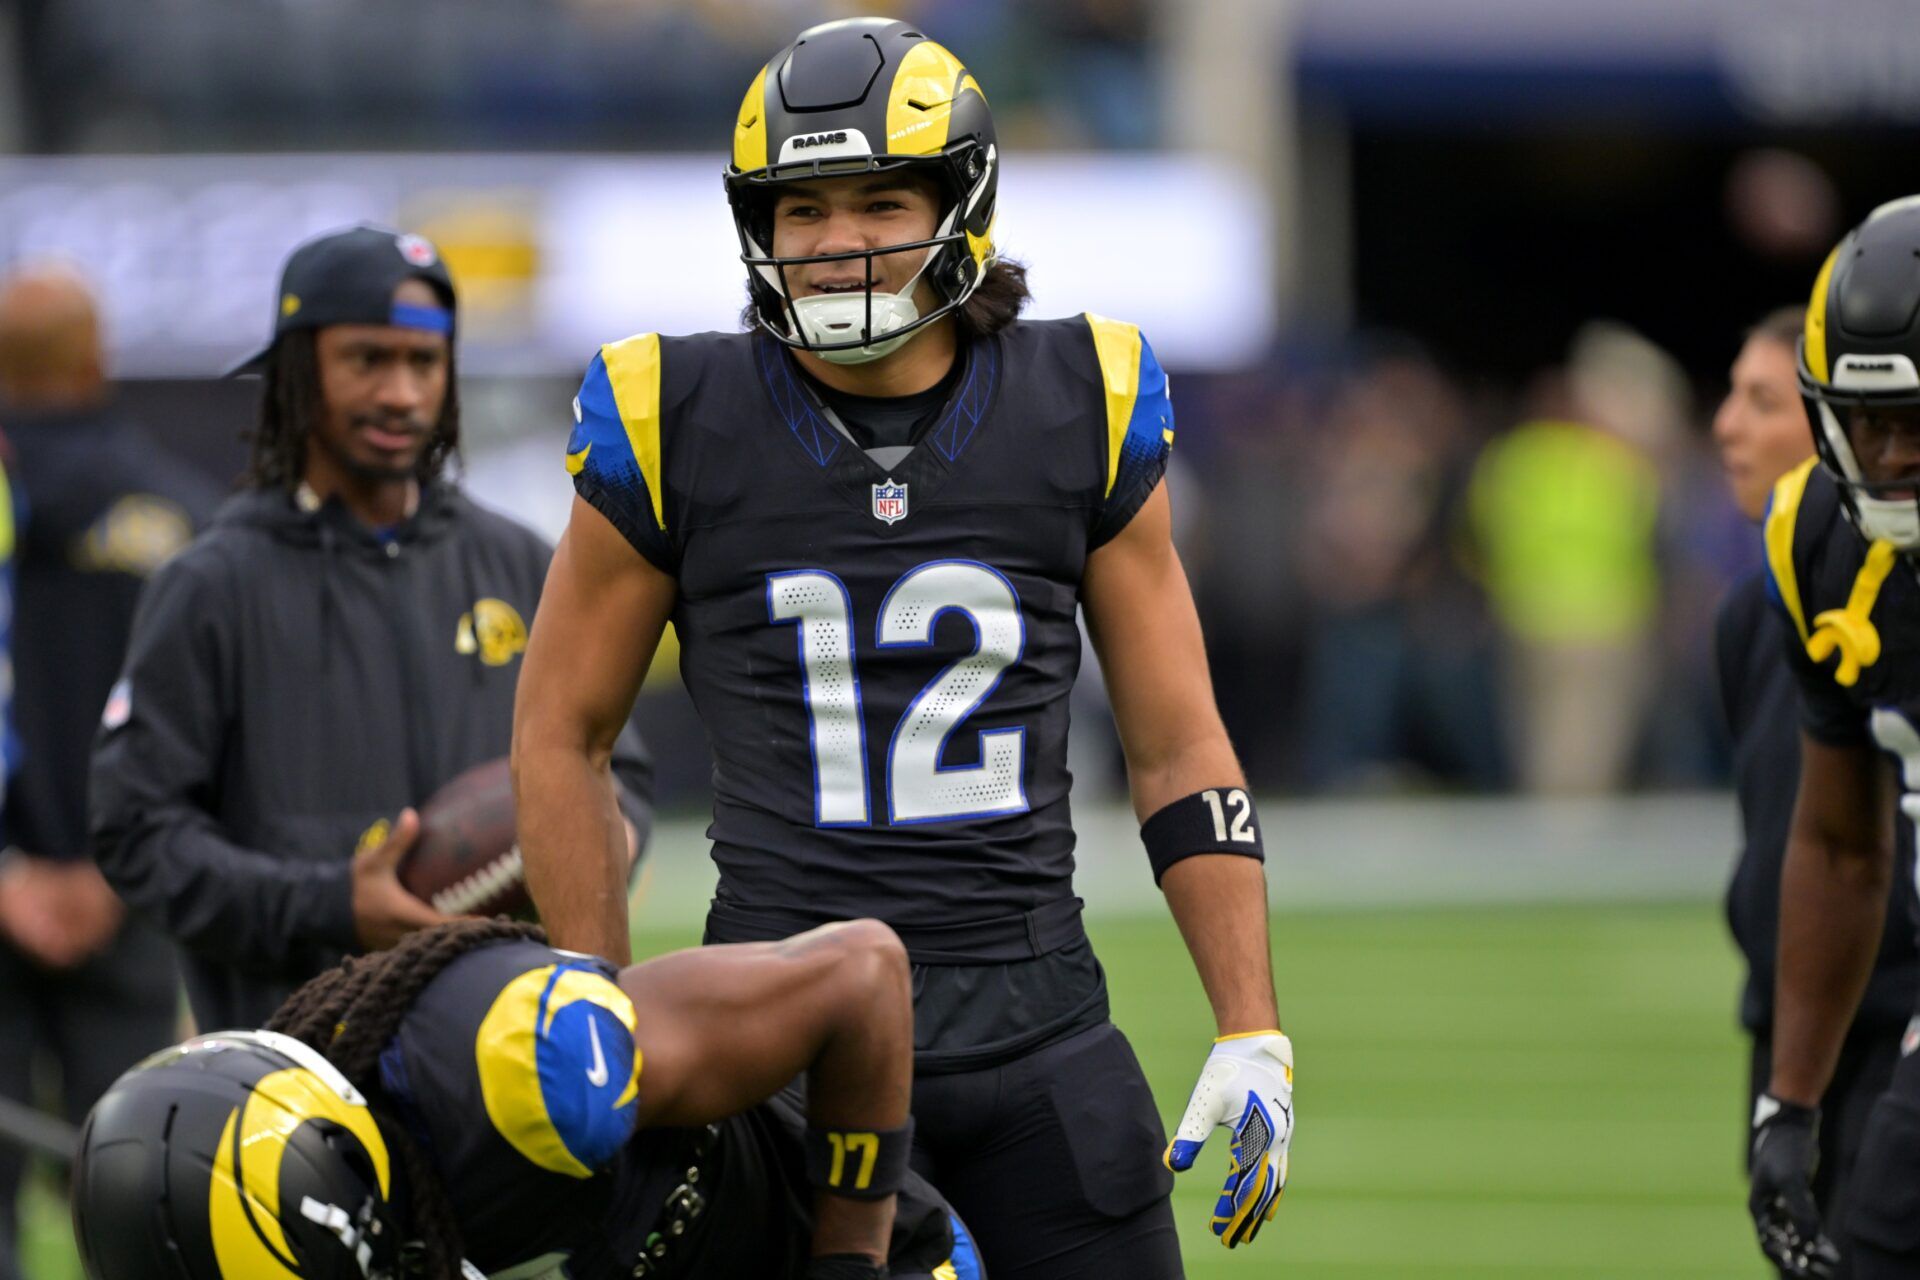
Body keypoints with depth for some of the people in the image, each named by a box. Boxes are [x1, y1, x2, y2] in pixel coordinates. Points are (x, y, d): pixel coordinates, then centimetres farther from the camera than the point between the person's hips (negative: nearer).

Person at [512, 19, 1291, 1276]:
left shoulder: (1084, 415, 3)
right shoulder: (681, 429, -1)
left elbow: (1179, 749, 9)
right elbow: (562, 733, 9)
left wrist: (1252, 1035, 2)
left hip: (1033, 1017, 1)